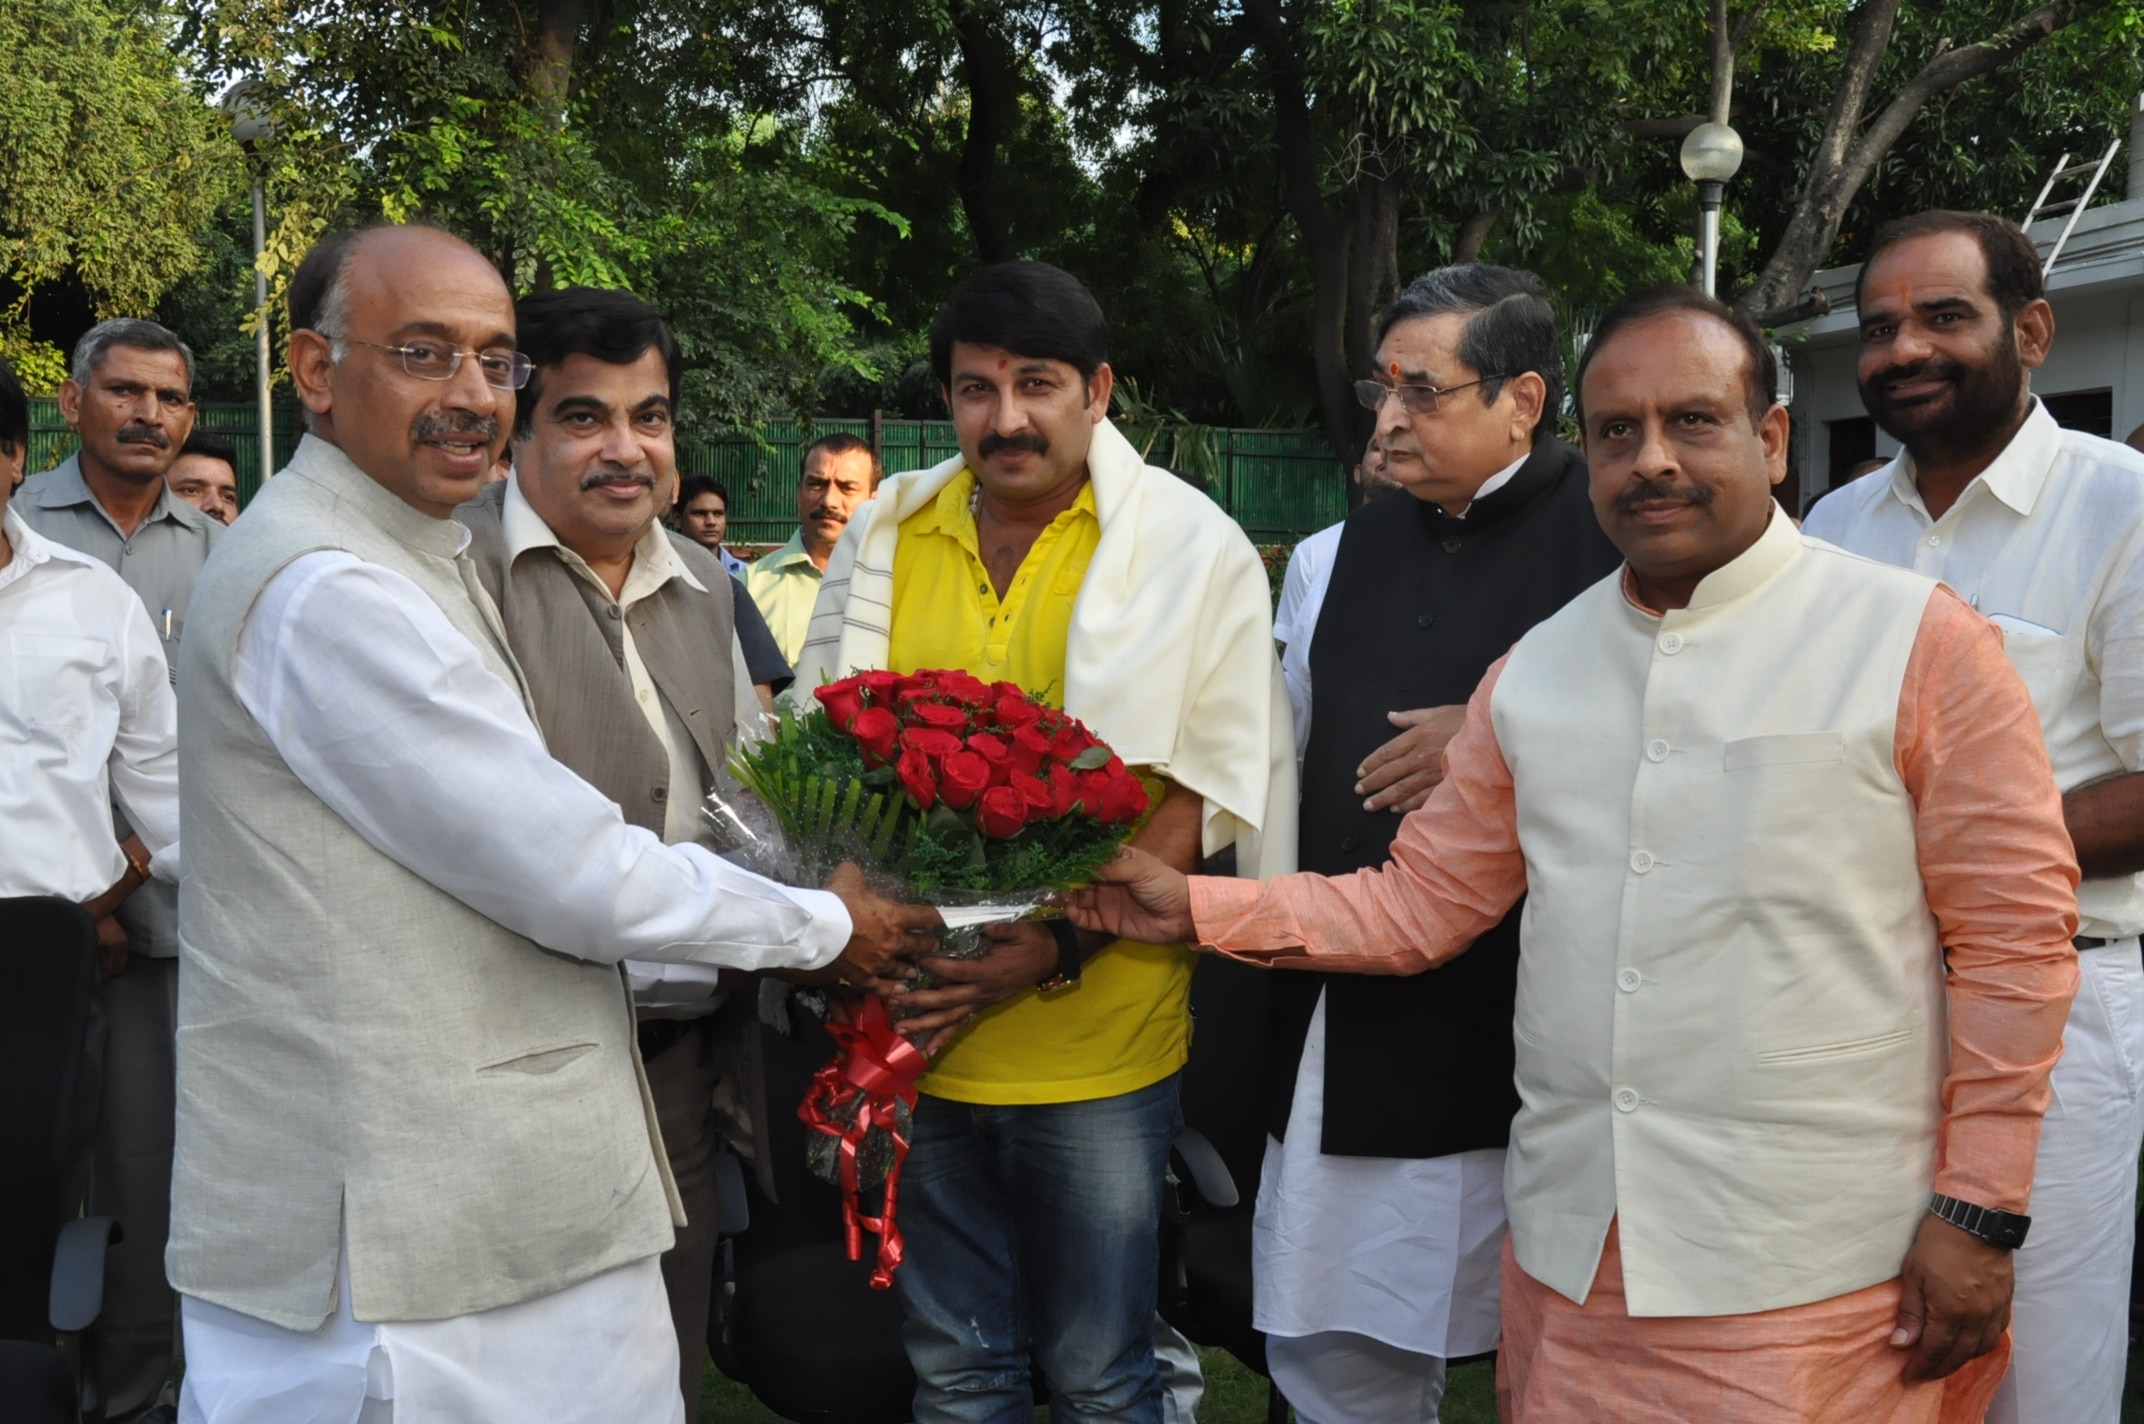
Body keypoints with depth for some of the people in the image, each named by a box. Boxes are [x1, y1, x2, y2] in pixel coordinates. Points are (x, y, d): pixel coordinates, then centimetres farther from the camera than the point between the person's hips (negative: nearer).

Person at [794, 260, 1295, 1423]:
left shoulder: (1196, 549, -6)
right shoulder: (883, 534, 4)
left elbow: (1211, 793, -9)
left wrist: (1058, 945, -20)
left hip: (1096, 1048, -3)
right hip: (915, 1033, 3)